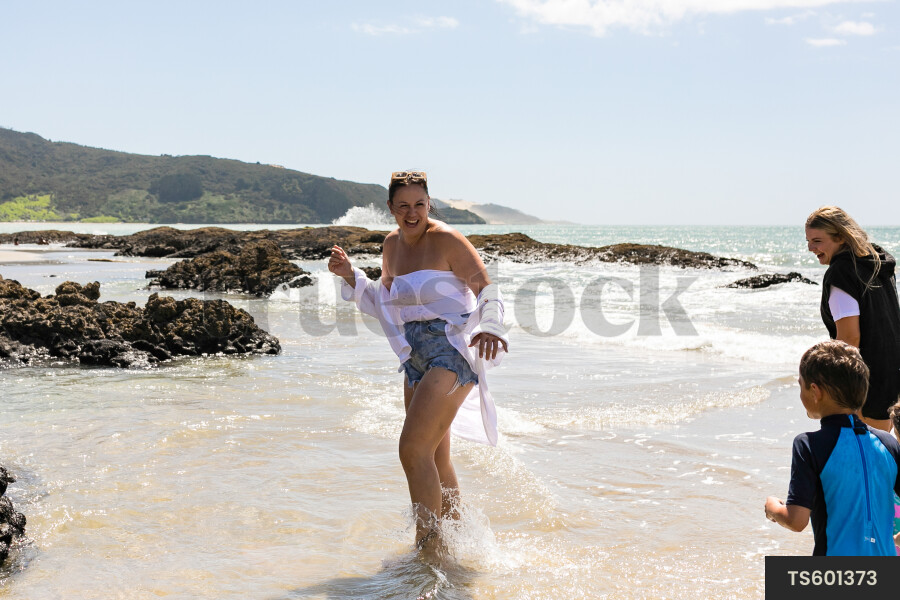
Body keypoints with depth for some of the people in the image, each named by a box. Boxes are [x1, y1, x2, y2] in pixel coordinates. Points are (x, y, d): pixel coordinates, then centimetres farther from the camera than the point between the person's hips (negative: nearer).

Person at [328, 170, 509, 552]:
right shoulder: (393, 245, 11)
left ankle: (427, 549, -7)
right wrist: (350, 276, 7)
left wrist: (490, 328, -29)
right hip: (417, 359, 8)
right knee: (435, 461, 17)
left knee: (413, 449, -17)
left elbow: (487, 289, -11)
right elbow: (384, 303, 20)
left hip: (453, 353, -8)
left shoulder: (447, 240, -11)